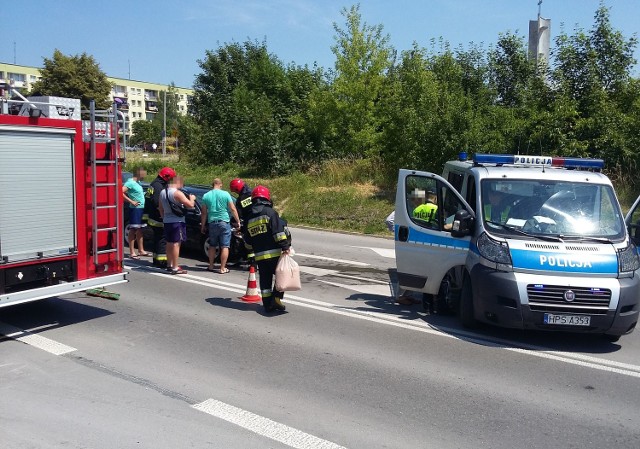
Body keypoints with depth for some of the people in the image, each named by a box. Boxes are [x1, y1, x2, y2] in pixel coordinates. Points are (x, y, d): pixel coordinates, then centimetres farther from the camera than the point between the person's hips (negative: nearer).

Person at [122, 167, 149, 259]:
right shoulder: (130, 182, -14)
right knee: (133, 230, -4)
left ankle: (141, 250, 22)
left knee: (139, 230, 14)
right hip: (135, 209, -9)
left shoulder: (137, 182, 14)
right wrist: (131, 201, -22)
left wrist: (146, 193, 12)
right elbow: (121, 193, -24)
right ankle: (132, 252, -1)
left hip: (141, 209, 9)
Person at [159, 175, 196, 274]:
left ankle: (169, 265, 25)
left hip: (166, 221, 8)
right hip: (177, 222, -8)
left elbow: (161, 208, 17)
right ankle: (175, 268, -5)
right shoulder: (177, 193, -17)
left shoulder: (162, 192, 9)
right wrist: (192, 198, 1)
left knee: (169, 243, 16)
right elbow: (191, 205, -19)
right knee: (176, 244, -6)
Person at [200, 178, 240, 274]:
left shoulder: (206, 196, 3)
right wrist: (238, 221, 5)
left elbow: (204, 213, 6)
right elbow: (233, 209, -5)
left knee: (212, 245, 18)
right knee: (225, 246, 1)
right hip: (224, 222, -3)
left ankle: (211, 266, 22)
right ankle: (223, 268, 0)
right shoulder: (225, 194, -4)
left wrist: (202, 226, 15)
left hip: (212, 223, 3)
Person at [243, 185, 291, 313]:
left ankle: (268, 304, 13)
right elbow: (279, 231, -15)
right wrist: (285, 246, -13)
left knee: (265, 279, 12)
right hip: (274, 253, -5)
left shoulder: (249, 217, 14)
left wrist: (252, 250, 35)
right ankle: (276, 298, -6)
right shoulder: (269, 212, -6)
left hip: (259, 256, 6)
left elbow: (248, 240, 21)